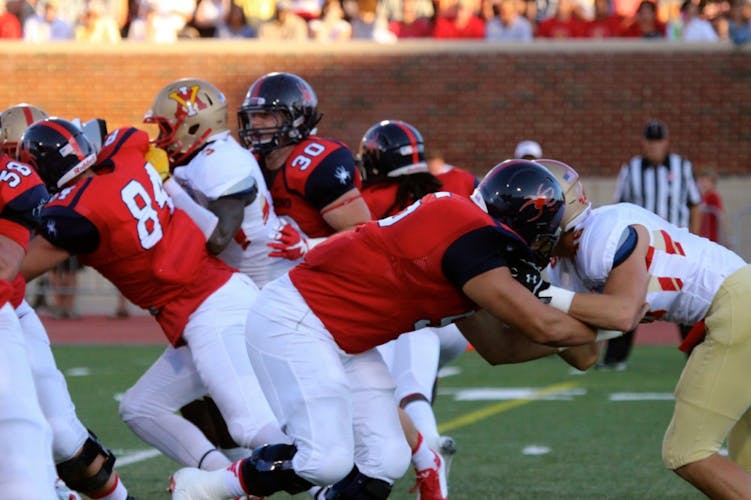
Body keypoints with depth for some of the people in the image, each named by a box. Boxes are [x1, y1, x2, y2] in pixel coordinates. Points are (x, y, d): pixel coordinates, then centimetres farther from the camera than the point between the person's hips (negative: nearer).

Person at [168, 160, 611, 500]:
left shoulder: (464, 230, 10)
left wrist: (567, 339, 7)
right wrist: (585, 338, -2)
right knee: (326, 461, -18)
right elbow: (542, 324, -22)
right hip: (293, 320, -10)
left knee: (385, 463, 1)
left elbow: (499, 346, 17)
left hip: (344, 341, 10)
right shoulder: (472, 240, -22)